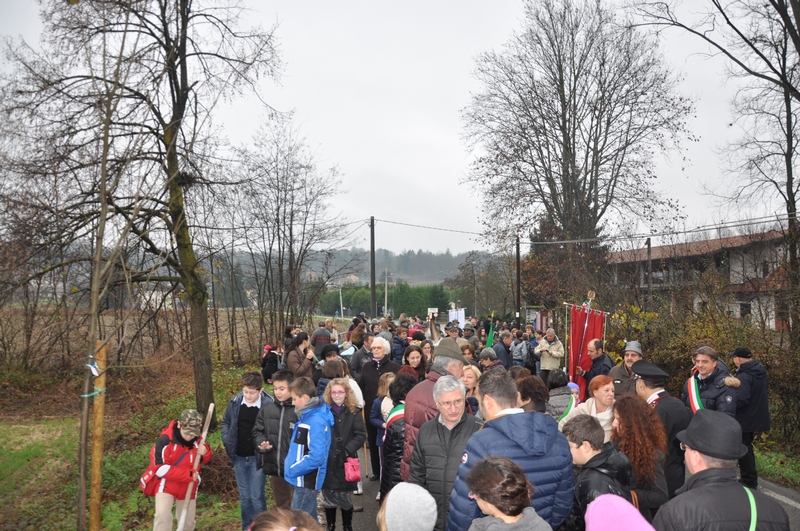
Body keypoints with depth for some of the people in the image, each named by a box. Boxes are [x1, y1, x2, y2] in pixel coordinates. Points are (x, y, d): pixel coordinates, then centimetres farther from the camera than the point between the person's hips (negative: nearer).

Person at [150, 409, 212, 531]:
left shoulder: (197, 439, -9)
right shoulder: (165, 440, -25)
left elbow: (205, 460, 6)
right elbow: (161, 468, -25)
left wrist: (205, 453, -19)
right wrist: (188, 475, -24)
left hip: (188, 488, 4)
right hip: (167, 485, -4)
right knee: (163, 515, -24)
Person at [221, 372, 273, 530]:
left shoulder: (269, 405, -19)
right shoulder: (235, 402, -7)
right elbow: (225, 422, 11)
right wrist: (227, 442, 1)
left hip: (257, 458, -4)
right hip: (239, 457, 4)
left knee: (256, 496, 1)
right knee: (244, 496, 17)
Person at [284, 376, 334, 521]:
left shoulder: (316, 421, -23)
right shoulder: (306, 416, 6)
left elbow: (316, 457, -28)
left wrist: (292, 470, -19)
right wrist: (290, 465, 7)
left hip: (306, 482, -9)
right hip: (303, 480, 9)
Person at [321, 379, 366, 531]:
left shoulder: (354, 412, 0)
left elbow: (361, 435, -5)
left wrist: (347, 451, -15)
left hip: (345, 462, -1)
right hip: (327, 462, 1)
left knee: (344, 497, 8)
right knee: (328, 497, 11)